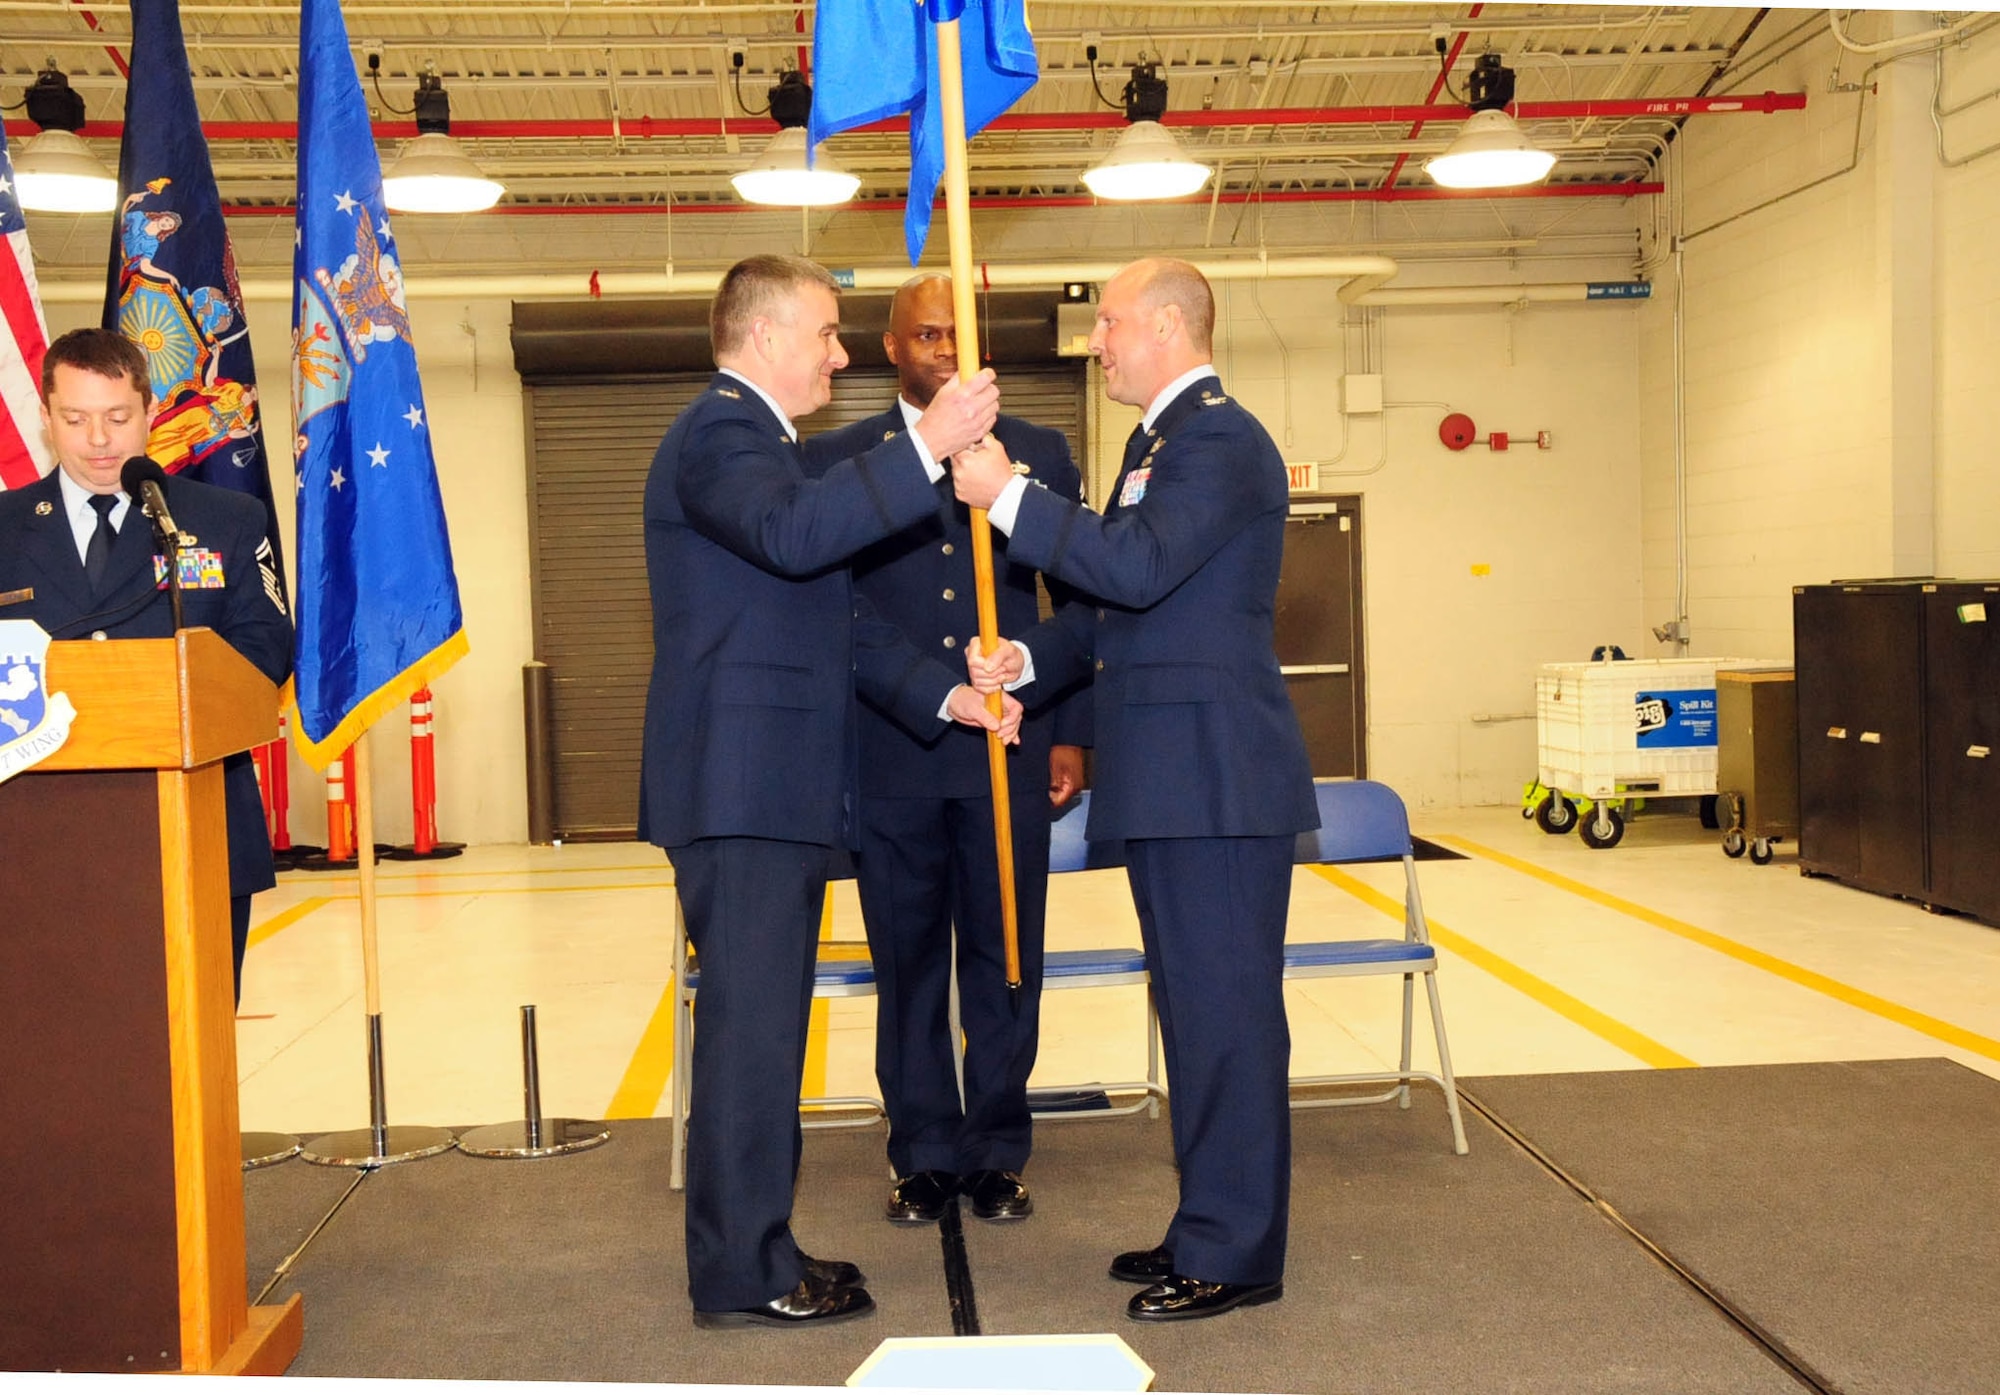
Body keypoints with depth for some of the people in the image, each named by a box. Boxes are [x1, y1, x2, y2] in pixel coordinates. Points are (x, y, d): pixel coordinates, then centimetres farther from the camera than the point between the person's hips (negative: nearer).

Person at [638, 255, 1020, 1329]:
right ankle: (742, 1277, 3)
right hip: (741, 788, -11)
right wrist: (926, 445, -33)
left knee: (763, 1026, 14)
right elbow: (792, 534, -33)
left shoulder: (756, 436, 23)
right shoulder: (720, 432, -10)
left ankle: (753, 1249, 24)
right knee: (752, 1027, -6)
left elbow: (837, 615, 23)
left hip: (774, 791, 11)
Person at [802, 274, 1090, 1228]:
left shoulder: (1040, 454, 9)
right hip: (893, 755, 0)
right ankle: (924, 1156, 20)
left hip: (1009, 752, 1)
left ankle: (997, 1153, 20)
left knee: (1004, 960, 7)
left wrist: (1070, 733, 4)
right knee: (908, 962, 7)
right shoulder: (833, 461, 5)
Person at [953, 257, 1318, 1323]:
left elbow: (1137, 567, -26)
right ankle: (1210, 1226, 27)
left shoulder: (1221, 438, -12)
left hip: (1215, 777, -11)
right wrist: (1025, 661, 8)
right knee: (1194, 1006, 16)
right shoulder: (1161, 440, 20)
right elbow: (1116, 606, 23)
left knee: (1225, 1007, -4)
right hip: (1171, 780, 11)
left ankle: (1235, 1254, 5)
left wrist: (1007, 498, -19)